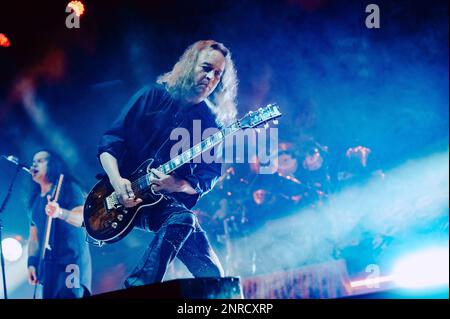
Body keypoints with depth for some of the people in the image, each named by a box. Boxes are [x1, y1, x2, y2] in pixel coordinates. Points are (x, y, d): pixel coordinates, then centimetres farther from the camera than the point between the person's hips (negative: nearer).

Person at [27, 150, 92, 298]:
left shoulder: (68, 188, 0)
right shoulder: (35, 200, 18)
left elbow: (83, 218, -16)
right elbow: (34, 236, 19)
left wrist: (60, 213, -35)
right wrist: (31, 263, 6)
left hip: (72, 262, -6)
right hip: (48, 266, 6)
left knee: (70, 295, -19)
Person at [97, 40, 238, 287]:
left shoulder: (211, 123, 6)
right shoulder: (153, 96, 2)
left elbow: (206, 180, 0)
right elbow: (110, 141, -2)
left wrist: (176, 185, -21)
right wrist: (116, 180, -18)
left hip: (169, 202, 3)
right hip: (126, 195, -3)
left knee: (213, 275, -13)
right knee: (183, 220, -32)